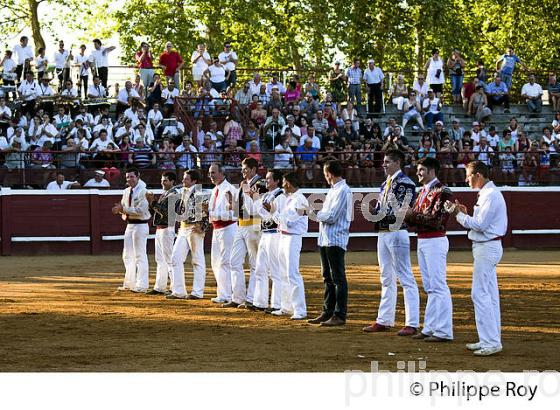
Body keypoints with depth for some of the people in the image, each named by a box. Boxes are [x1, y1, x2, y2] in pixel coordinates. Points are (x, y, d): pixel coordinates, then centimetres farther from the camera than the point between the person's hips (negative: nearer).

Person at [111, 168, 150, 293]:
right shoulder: (126, 191, 11)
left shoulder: (142, 191, -14)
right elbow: (123, 207, 18)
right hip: (129, 225, 9)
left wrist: (123, 209, -21)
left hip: (140, 225, -9)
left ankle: (141, 286, -2)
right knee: (127, 255, 13)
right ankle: (129, 284, 23)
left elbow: (141, 210, -22)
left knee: (140, 255, -6)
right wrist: (120, 209, -5)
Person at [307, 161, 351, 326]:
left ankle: (340, 316, -4)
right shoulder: (332, 190, 17)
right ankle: (327, 313, 20)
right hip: (325, 239, 10)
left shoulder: (343, 191, -13)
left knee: (338, 278, -6)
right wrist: (318, 213, 4)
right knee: (328, 278, 14)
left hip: (335, 240, -10)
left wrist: (316, 214, -5)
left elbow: (331, 217, -18)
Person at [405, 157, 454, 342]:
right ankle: (430, 328, 20)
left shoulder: (441, 191, -11)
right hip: (422, 241, 9)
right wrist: (408, 216, -5)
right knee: (429, 287, 13)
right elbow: (414, 220, 16)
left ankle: (443, 331, -7)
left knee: (438, 286, -8)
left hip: (435, 241, -9)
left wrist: (413, 215, -15)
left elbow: (436, 219, -20)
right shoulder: (423, 192, 17)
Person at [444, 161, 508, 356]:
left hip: (487, 248, -11)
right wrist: (464, 213, 8)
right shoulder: (486, 193, 16)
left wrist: (459, 214, -13)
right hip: (487, 246, 11)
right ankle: (491, 339, 18)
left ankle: (491, 342, -10)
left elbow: (480, 224, -21)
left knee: (480, 294, -10)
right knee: (489, 295, 13)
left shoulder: (491, 195, -16)